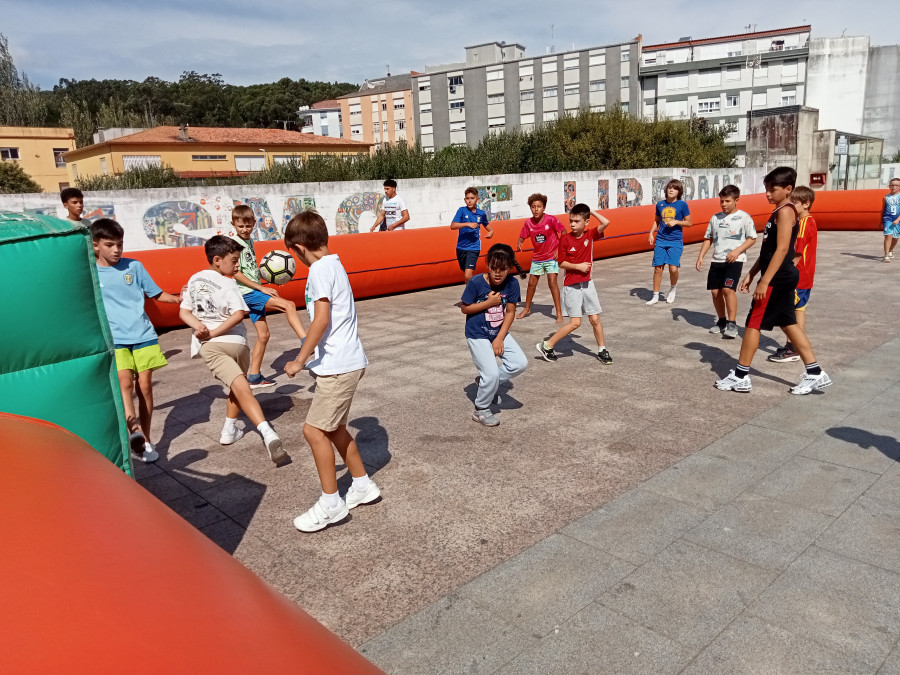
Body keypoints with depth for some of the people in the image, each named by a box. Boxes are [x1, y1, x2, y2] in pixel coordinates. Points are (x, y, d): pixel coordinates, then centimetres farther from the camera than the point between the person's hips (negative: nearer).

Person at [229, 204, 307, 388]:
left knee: (263, 335, 10)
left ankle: (254, 377, 18)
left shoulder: (249, 241, 15)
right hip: (247, 292, -9)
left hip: (255, 292, 9)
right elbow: (236, 273, -16)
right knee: (289, 305, -24)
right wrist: (261, 288, -19)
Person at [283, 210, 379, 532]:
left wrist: (300, 361, -16)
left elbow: (321, 320, -23)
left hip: (338, 365, -10)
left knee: (314, 430, -5)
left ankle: (330, 504, 5)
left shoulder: (320, 269, -15)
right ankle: (363, 485, 31)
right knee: (333, 427, 18)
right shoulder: (334, 264, 14)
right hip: (346, 360, 10)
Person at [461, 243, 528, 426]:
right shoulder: (476, 282, -18)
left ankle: (486, 382, 14)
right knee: (491, 373, -14)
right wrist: (488, 303, -20)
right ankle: (481, 411, 10)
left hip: (500, 332, 5)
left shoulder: (512, 283, -8)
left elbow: (510, 312, -4)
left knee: (520, 363, -8)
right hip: (477, 335, -5)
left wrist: (500, 338, -10)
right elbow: (464, 308, -10)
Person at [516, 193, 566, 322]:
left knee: (552, 282, -14)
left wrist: (560, 249, -16)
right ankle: (527, 308, 32)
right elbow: (522, 237, 0)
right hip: (537, 257, 4)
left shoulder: (551, 219, -17)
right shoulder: (528, 223, -7)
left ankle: (559, 313, -8)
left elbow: (564, 232, -10)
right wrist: (518, 244, -23)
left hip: (552, 256, -4)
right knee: (531, 282, 12)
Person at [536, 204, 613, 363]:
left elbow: (606, 223, -15)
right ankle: (546, 346, 6)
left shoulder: (590, 235, 0)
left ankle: (602, 350, 24)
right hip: (571, 286, -4)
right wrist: (578, 266, -16)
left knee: (595, 319, 7)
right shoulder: (565, 239, -8)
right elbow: (562, 263, -6)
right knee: (575, 322, -5)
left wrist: (591, 211, -6)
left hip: (587, 284, 4)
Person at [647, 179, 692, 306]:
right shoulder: (660, 204, 8)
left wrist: (676, 222, -12)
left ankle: (673, 288, 16)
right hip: (660, 240, 3)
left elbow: (689, 223, 3)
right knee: (658, 268, 2)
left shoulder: (682, 205, -1)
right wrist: (651, 233, 7)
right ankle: (655, 296, 14)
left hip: (676, 241, -3)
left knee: (673, 269, -14)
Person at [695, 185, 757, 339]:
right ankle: (722, 321, 23)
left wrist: (737, 251, -14)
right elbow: (708, 238, 18)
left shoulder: (744, 217, -1)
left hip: (735, 260, -5)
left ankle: (732, 324, -11)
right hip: (717, 260, 5)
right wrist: (700, 256, 8)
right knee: (715, 291, 4)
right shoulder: (715, 218, 12)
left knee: (728, 289, -19)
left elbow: (752, 238, 0)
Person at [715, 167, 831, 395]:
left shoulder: (785, 211, -15)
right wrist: (751, 274, 18)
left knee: (753, 323, -4)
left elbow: (782, 249, -22)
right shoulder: (779, 212, 16)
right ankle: (815, 374, 18)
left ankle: (740, 377, 4)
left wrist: (764, 281, -24)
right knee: (788, 324, 13)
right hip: (783, 277, 10)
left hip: (777, 278, -10)